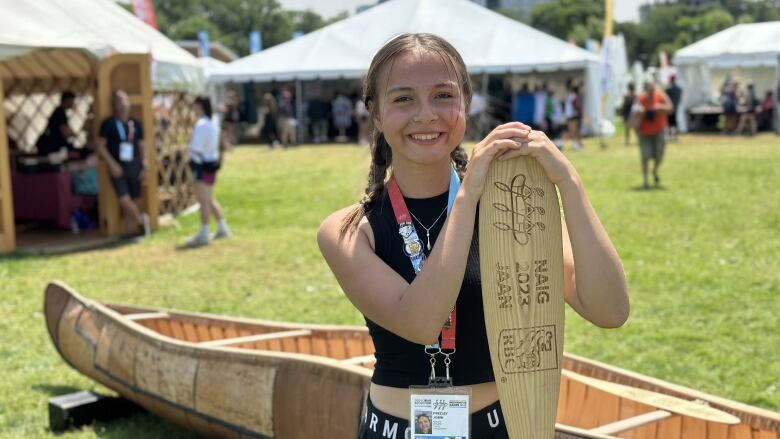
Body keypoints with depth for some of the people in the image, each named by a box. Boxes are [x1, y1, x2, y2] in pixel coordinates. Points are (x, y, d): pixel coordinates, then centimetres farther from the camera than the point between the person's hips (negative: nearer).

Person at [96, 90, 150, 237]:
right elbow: (100, 146, -3)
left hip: (134, 167, 3)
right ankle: (141, 219, 6)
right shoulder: (108, 124, -1)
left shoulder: (136, 124, 10)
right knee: (124, 200, -18)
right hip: (117, 168, -3)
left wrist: (144, 167, 4)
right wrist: (112, 164, -14)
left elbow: (142, 147, 13)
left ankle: (128, 233, 13)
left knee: (133, 202, 4)